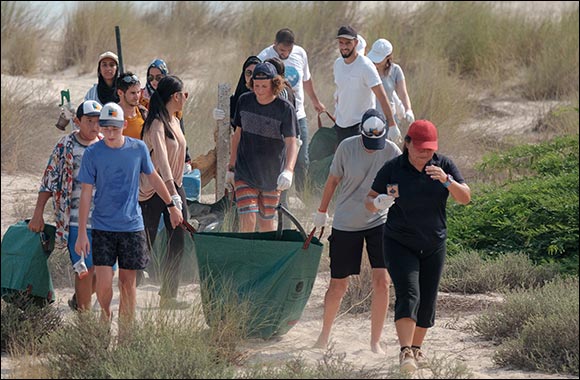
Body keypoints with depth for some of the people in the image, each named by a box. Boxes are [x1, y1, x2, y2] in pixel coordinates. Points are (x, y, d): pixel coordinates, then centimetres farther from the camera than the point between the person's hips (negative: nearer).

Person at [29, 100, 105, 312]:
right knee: (86, 269, -7)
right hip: (76, 220, -4)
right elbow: (49, 181, 1)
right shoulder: (66, 146, -3)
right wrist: (38, 214, -2)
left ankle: (79, 300, 30)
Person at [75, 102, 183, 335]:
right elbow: (86, 194, -3)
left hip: (132, 226, 2)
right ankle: (105, 316, 22)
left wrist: (172, 206, 23)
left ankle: (125, 334, 15)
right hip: (103, 227, -2)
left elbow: (153, 177, 16)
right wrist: (81, 233, -6)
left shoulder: (138, 148, -1)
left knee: (128, 280, 5)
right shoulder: (93, 154, -6)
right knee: (104, 283, -9)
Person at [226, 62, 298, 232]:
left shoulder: (285, 109, -12)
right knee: (248, 220, -11)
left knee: (266, 222, 10)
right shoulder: (244, 102, -2)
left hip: (272, 177, -1)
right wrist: (231, 167, 14)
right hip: (245, 174, 1)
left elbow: (291, 143, -20)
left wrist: (288, 170, -38)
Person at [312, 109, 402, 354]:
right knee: (338, 286, 5)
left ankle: (375, 342, 1)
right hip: (345, 224, 0)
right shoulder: (347, 147, -9)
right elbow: (333, 180, 5)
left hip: (379, 222, 0)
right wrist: (322, 211, 14)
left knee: (382, 281, -11)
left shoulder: (392, 152, -9)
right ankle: (325, 334, 29)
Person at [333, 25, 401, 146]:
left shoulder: (366, 66, -16)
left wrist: (392, 125, -23)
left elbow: (382, 97, -19)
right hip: (340, 126, 7)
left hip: (361, 126, -7)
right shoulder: (338, 63, 6)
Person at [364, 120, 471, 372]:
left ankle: (416, 348, 27)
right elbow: (369, 200, -1)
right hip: (400, 244, -3)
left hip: (434, 246, 3)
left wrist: (446, 180, -27)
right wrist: (377, 204, -26)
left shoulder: (444, 166, -3)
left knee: (427, 301, 8)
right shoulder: (392, 169, -8)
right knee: (408, 294, -20)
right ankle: (405, 352, -29)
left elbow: (465, 198, -9)